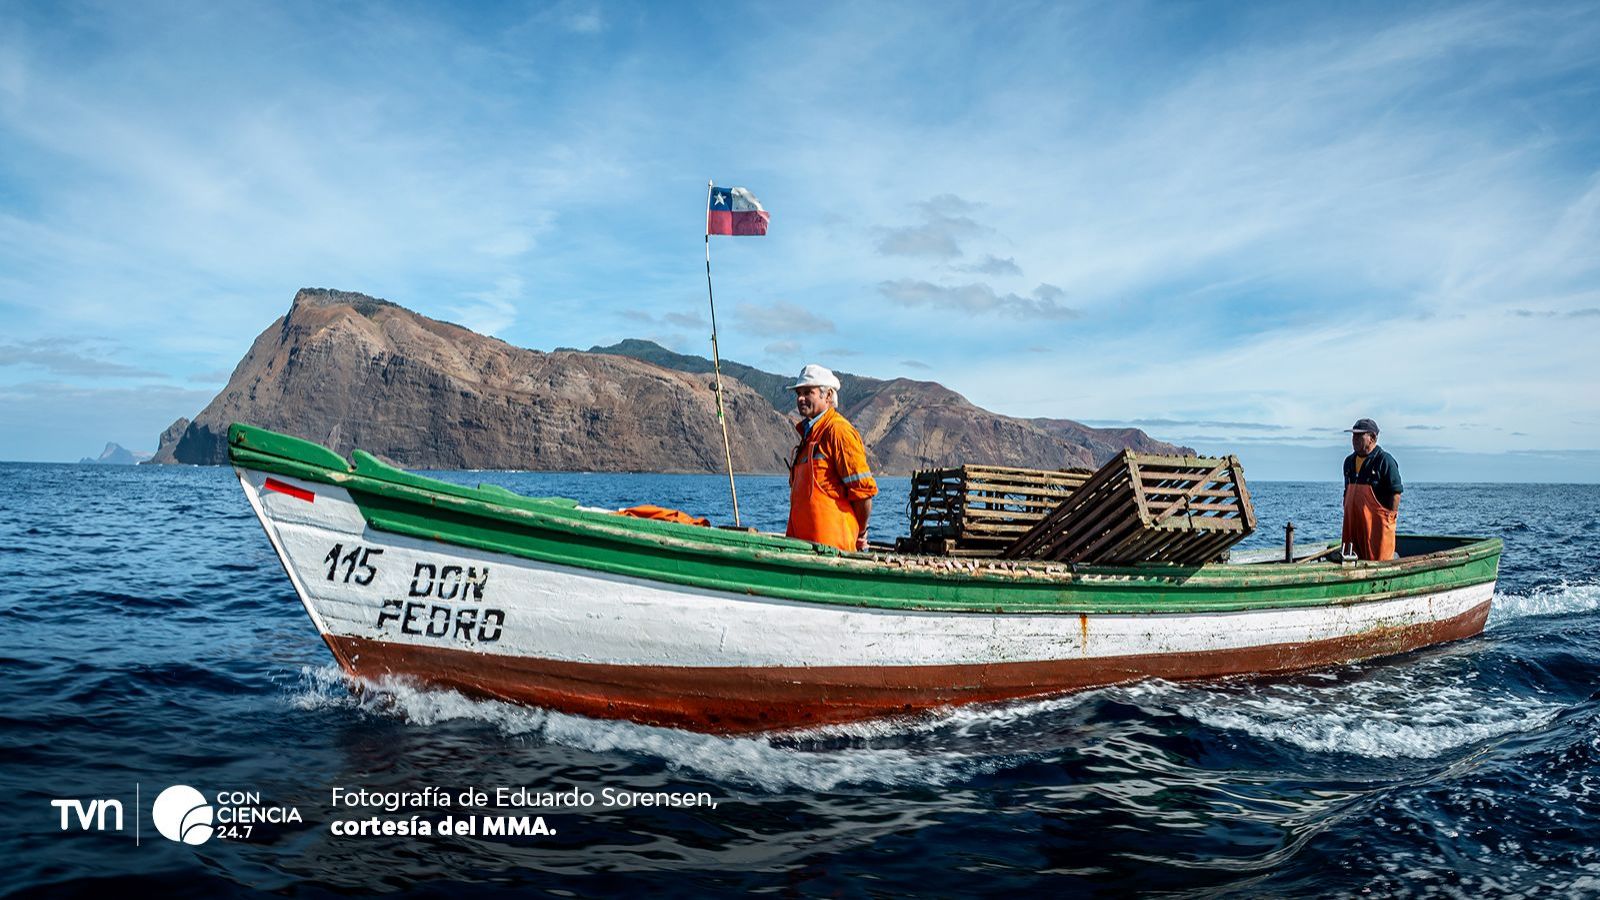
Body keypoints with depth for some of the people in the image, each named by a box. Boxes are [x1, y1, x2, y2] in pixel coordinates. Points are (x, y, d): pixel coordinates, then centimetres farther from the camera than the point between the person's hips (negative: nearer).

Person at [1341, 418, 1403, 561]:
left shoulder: (1385, 461, -7)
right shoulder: (1349, 461, 15)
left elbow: (1396, 492, -9)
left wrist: (1391, 516, -13)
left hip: (1377, 522, -7)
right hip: (1352, 523, 7)